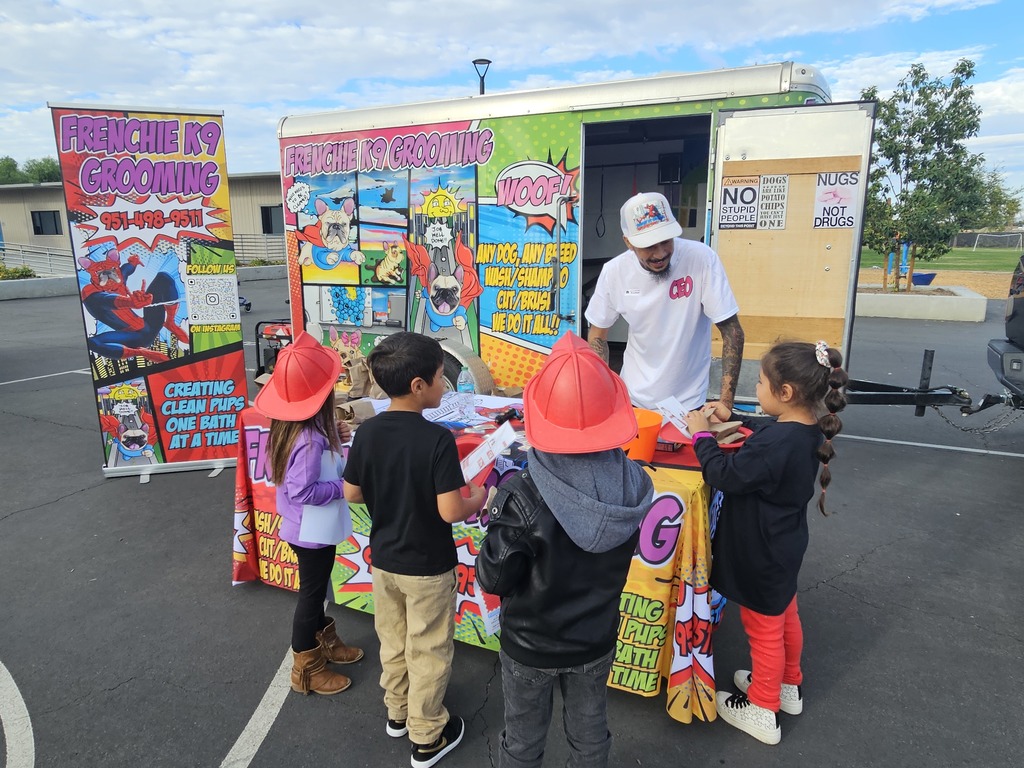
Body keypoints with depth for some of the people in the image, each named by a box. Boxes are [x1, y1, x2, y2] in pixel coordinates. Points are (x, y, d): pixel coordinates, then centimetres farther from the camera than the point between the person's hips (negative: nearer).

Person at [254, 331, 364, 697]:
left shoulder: (288, 426, -4)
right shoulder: (310, 438, -33)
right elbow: (303, 491, -31)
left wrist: (333, 441, 0)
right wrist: (344, 485, -21)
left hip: (303, 526, 9)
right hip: (311, 530, -9)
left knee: (316, 588, 26)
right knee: (311, 594, 10)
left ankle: (324, 640, 48)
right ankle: (307, 669, 29)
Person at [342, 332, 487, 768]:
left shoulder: (367, 432, -10)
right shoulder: (437, 439, -27)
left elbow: (352, 493, 0)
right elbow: (450, 512, -26)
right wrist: (478, 498, -6)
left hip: (383, 558, 6)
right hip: (427, 566, -5)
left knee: (393, 642, 25)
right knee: (428, 652, 14)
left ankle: (397, 713, 46)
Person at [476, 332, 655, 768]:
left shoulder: (523, 501, -34)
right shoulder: (635, 487, -20)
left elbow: (493, 580, -22)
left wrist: (498, 518, -9)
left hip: (530, 646, -3)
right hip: (596, 641, 3)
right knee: (590, 732, 28)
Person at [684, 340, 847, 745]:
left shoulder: (776, 444, -36)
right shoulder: (805, 430, -6)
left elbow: (724, 475, -27)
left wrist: (701, 434, -15)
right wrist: (731, 419, 9)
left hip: (761, 555, -9)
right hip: (782, 546, 9)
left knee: (764, 629, 11)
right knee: (784, 617, 27)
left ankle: (763, 712, 32)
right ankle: (788, 686, 49)